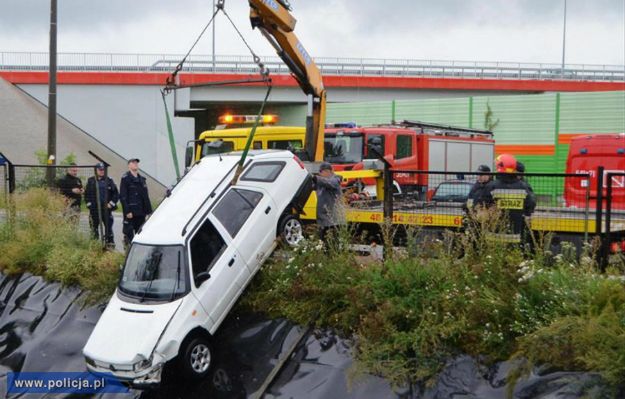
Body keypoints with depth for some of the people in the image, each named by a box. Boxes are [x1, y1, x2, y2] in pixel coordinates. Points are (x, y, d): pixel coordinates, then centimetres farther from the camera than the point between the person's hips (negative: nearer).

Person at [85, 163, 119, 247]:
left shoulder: (109, 181, 6)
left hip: (106, 208, 0)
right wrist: (89, 204, -1)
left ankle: (110, 244, 3)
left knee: (108, 227, -1)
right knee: (94, 227, 6)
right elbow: (87, 194, 8)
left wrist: (111, 203, -3)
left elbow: (116, 194, 7)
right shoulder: (91, 181, 6)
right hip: (94, 209, 0)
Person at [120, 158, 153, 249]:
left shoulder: (141, 179, 16)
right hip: (130, 213, -6)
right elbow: (123, 197, -10)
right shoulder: (125, 179, -4)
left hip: (141, 213, 6)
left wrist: (149, 211, 12)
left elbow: (146, 197, 18)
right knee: (129, 234, -5)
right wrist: (127, 211, -18)